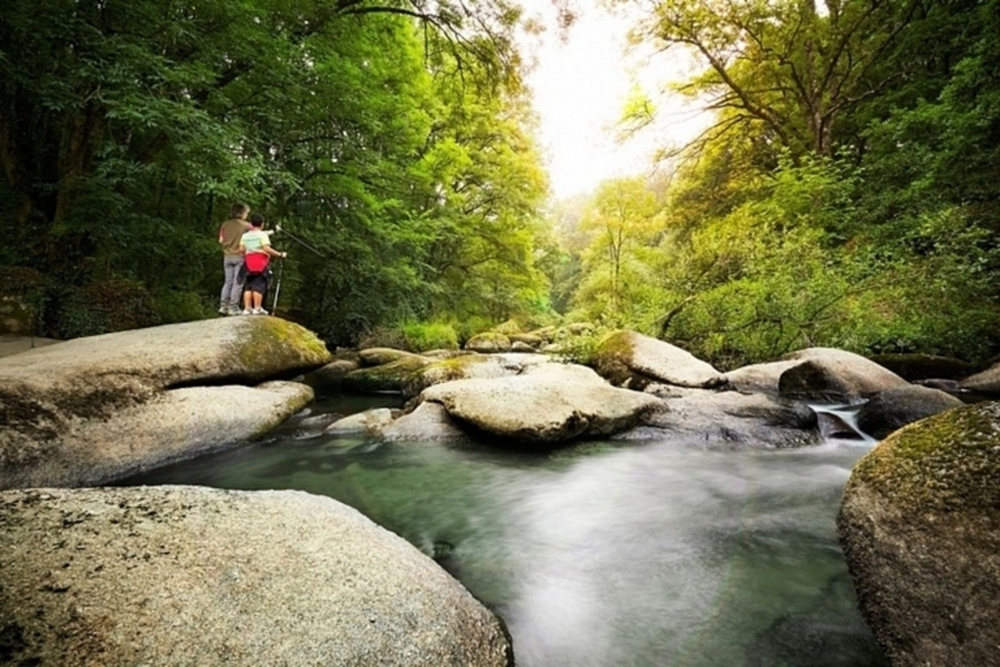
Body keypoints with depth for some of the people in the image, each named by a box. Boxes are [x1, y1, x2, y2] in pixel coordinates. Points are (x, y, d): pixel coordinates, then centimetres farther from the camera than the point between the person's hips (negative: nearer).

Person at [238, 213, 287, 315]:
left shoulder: (245, 235, 14)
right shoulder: (262, 234, -4)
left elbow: (241, 249, 6)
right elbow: (267, 249, -14)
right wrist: (280, 254, -10)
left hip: (248, 264, 6)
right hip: (260, 264, -5)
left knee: (248, 286, 7)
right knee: (259, 286, -6)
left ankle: (247, 308, 4)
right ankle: (257, 308, -8)